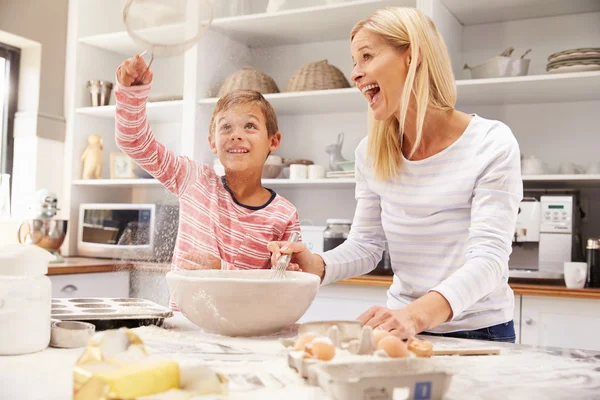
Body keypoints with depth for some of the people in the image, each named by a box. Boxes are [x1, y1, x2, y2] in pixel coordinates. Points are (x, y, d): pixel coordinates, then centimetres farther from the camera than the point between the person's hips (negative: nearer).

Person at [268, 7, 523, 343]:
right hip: (404, 332, 4)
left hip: (480, 334, -3)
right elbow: (366, 245, 6)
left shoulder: (493, 145, -13)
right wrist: (318, 265, -16)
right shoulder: (372, 154, 2)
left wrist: (417, 314, -38)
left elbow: (488, 258, -21)